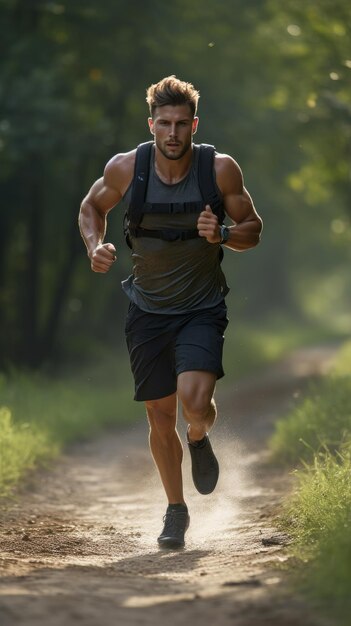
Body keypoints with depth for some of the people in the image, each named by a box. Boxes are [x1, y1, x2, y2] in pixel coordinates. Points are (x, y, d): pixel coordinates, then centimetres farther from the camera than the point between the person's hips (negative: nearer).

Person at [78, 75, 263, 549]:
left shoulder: (221, 169, -13)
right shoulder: (126, 169, -10)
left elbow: (253, 228, -1)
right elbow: (91, 208, 10)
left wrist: (223, 234, -22)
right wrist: (95, 247, -10)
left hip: (203, 309, -2)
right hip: (148, 310, 2)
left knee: (195, 400, -23)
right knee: (160, 415, 6)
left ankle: (200, 439, 16)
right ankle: (176, 511, 27)